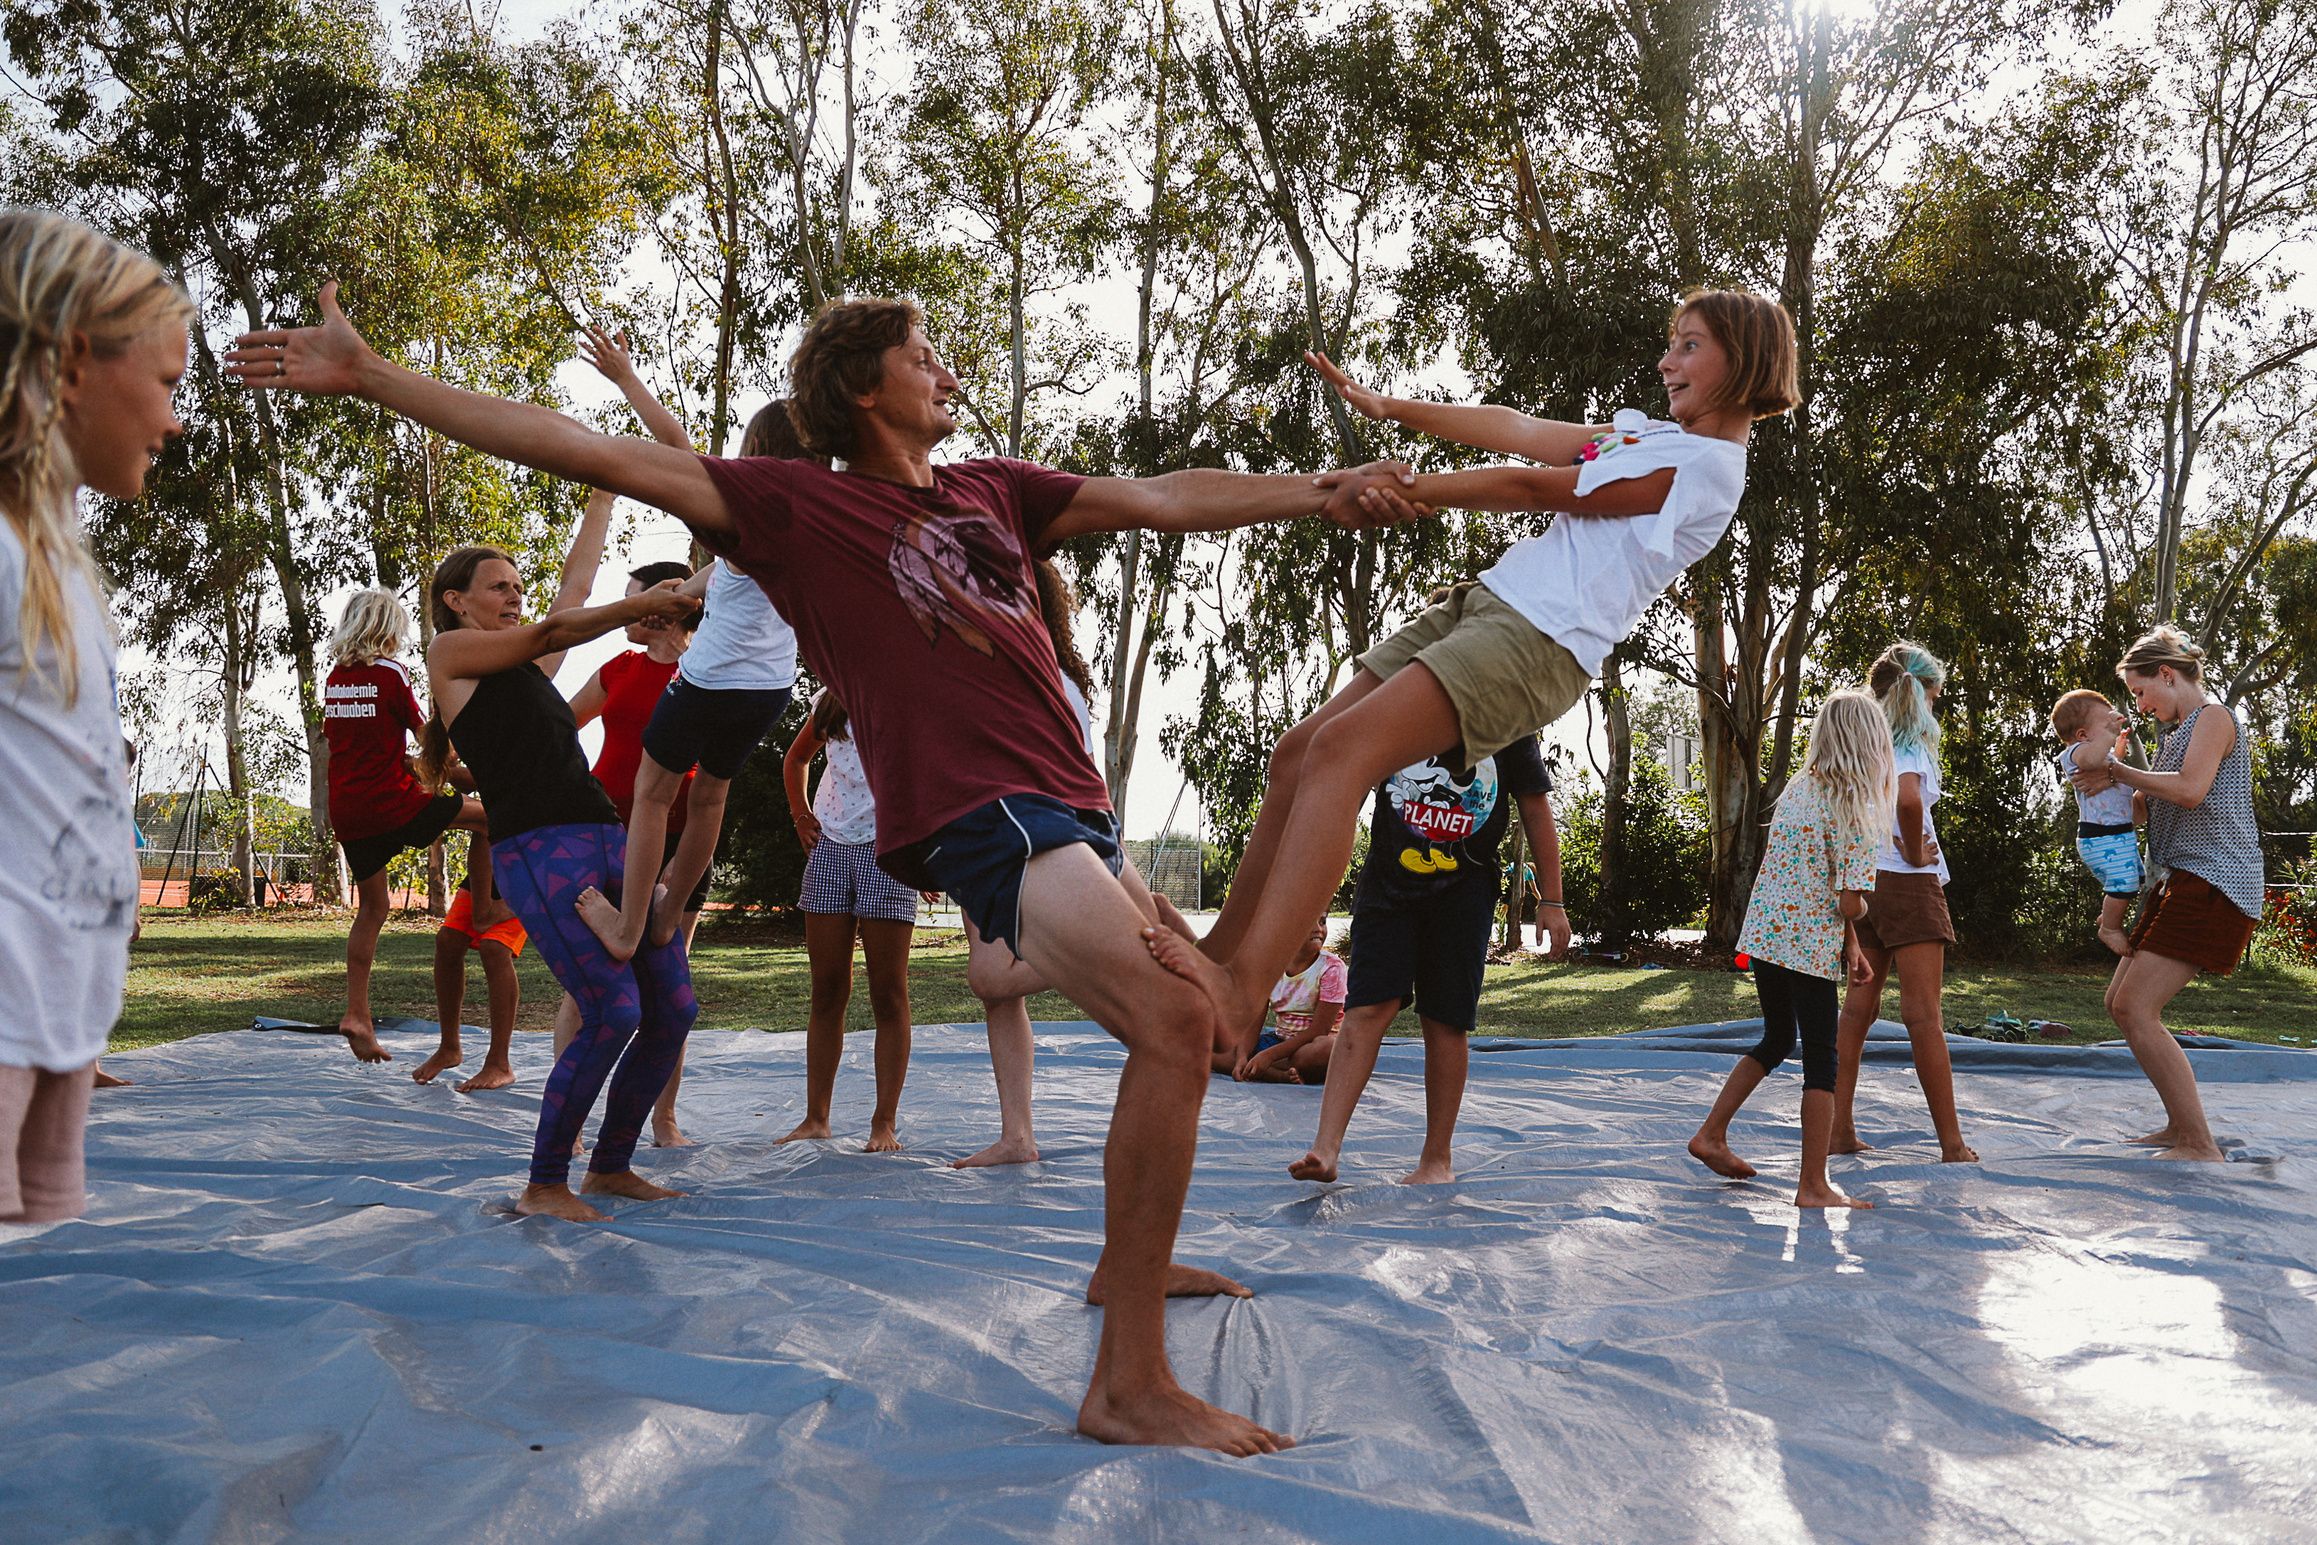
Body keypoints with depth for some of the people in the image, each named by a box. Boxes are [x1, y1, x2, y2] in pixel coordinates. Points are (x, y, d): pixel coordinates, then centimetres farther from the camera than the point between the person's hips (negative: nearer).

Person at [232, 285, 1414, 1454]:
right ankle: (1128, 1382, -23)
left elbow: (1167, 498, 22)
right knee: (1172, 1021, -27)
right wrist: (367, 376, -2)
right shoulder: (795, 504, 3)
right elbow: (592, 454, 0)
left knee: (1187, 1022, 21)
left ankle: (1126, 1263, 42)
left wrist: (1318, 493, 16)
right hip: (981, 815, -8)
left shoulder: (994, 489, 21)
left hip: (1071, 808, 8)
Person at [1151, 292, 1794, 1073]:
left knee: (1342, 749, -29)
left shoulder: (1708, 465, -5)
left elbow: (1534, 486, -6)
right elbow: (1515, 429, 21)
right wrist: (1387, 407, 17)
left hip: (1541, 642, -10)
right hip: (1483, 600, 10)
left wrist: (1412, 491, -1)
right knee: (1298, 752, 1)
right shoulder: (1647, 431, 25)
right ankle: (1222, 945, 8)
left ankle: (1243, 985, -37)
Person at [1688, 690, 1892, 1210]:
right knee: (1821, 1060, 3)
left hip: (1762, 934, 8)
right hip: (1810, 946, -7)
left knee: (1777, 1040, 24)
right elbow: (1850, 903, -17)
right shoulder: (1856, 810, -14)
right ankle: (1814, 1185, 7)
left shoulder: (1797, 792, 8)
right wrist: (1856, 918, 7)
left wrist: (1849, 943, 12)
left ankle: (1712, 1135, 24)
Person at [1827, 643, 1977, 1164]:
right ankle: (1952, 1144, 0)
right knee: (1924, 1014, -5)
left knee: (1857, 1007, 10)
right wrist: (1915, 853, -16)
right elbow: (1908, 799, -31)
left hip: (1862, 880, 7)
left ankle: (1840, 1130, 11)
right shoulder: (1908, 741, -13)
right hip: (1908, 884, -7)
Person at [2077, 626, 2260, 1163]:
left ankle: (2201, 1147, -13)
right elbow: (2157, 808, 22)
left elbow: (2190, 791, -23)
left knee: (2137, 1010, -16)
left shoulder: (2214, 717, -7)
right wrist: (2111, 781, 5)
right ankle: (2180, 1126, 21)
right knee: (2119, 1002, 12)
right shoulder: (2181, 731, 22)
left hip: (2213, 885, -10)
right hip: (2184, 883, 10)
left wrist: (2119, 772, -11)